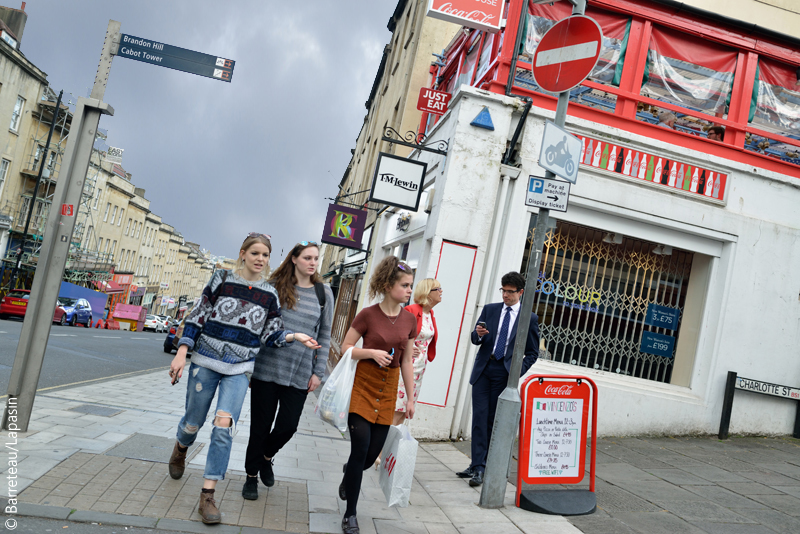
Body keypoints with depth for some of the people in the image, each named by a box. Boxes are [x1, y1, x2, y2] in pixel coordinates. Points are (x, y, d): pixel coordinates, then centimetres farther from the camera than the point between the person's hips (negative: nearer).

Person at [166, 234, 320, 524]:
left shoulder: (269, 293, 3)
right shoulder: (222, 279, -2)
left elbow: (271, 334, 6)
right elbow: (198, 316, -1)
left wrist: (295, 336, -12)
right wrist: (181, 353, -7)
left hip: (239, 369, 0)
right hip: (206, 361, 0)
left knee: (224, 425, -12)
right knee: (193, 422, 12)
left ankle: (208, 494, -3)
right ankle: (180, 447, 49)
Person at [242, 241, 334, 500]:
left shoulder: (324, 293, 4)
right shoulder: (275, 286, 0)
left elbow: (325, 335, 8)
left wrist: (318, 372, 3)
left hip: (300, 374, 1)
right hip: (267, 368, -1)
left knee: (288, 425, 2)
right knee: (260, 425, 7)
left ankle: (266, 457, 34)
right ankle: (251, 476, 29)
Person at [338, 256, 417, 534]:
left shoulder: (409, 320, 3)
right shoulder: (368, 314, -10)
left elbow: (407, 361, 9)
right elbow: (345, 348, -5)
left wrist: (410, 397, 9)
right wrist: (372, 352, -21)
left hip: (388, 391, 4)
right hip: (363, 386, -4)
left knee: (372, 454, 6)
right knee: (360, 447, -9)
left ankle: (349, 471, 44)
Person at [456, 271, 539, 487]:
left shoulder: (529, 318, 2)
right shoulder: (489, 309, 8)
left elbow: (532, 352, 6)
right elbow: (475, 340, 11)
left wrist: (517, 372, -8)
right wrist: (478, 334, -13)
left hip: (504, 372, -2)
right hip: (483, 369, 2)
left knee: (493, 421, 2)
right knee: (480, 417, -5)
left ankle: (478, 466, 9)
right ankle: (478, 466, -1)